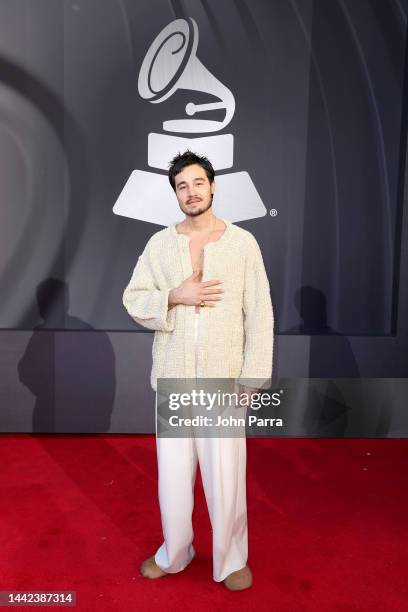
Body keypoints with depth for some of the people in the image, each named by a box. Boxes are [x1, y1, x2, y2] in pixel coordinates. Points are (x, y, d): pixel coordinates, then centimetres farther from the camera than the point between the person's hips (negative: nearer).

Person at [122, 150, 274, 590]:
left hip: (223, 379, -2)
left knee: (225, 475, 8)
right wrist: (175, 297, -14)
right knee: (172, 472, 14)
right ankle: (174, 553, 40)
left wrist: (252, 377, -8)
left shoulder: (243, 242, -3)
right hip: (172, 377, 2)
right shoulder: (159, 244, 3)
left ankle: (231, 559, 34)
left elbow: (260, 315, -4)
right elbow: (133, 300, 4)